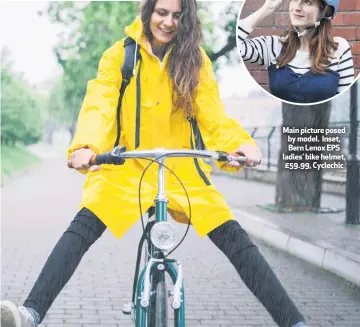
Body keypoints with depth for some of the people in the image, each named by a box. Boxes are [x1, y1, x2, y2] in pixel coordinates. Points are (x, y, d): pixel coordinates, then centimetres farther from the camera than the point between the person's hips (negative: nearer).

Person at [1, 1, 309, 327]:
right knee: (83, 227, -23)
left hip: (183, 169, 1)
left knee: (234, 237, -10)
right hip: (128, 166, -1)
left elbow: (212, 113, -8)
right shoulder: (120, 55, -3)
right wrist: (86, 147, -38)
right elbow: (99, 104, -16)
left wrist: (240, 143, -29)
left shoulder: (195, 59, 2)